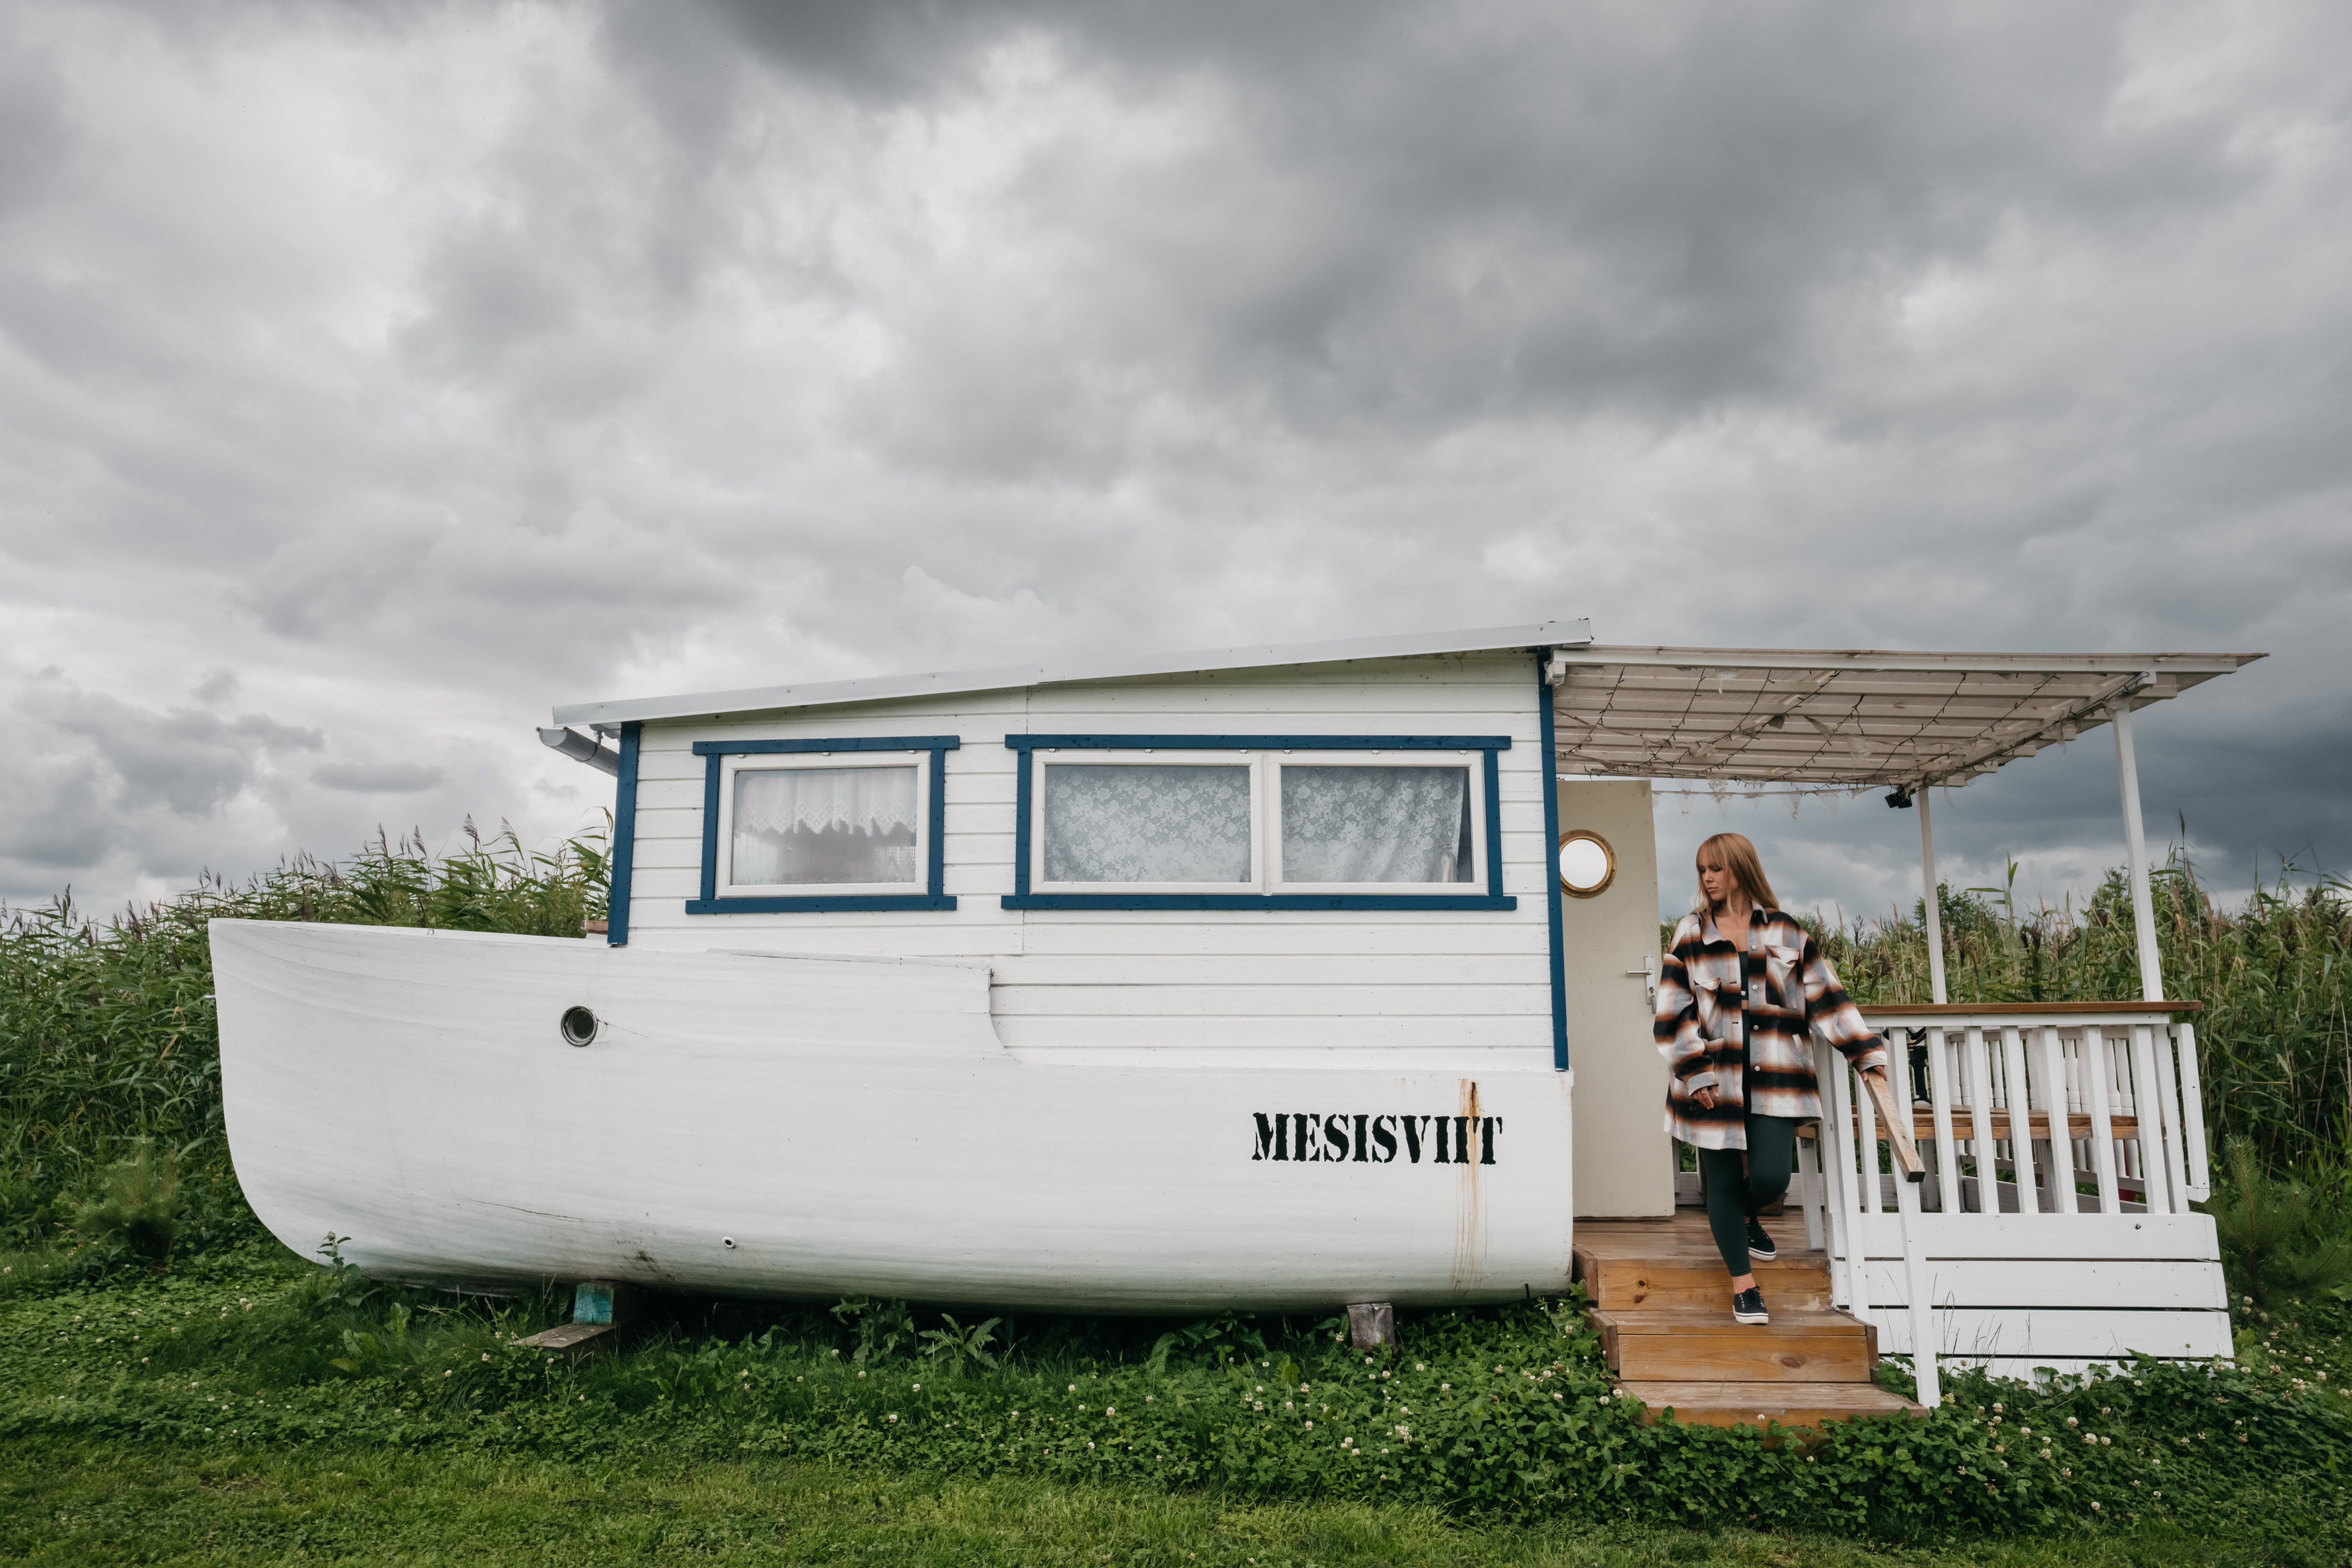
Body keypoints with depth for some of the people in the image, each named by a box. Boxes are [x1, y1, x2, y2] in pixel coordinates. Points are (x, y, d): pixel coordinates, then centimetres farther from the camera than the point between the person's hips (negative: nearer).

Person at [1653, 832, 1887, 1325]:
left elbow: (1826, 997, 10)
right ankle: (1744, 1287, 19)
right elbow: (1674, 1010, 0)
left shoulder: (1786, 933, 8)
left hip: (1774, 1078, 0)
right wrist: (1696, 1072, -8)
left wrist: (1867, 1053, 4)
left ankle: (1747, 1217, 29)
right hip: (1715, 1080, 0)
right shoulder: (1690, 934, 4)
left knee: (1771, 1178, -8)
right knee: (1723, 1182, 3)